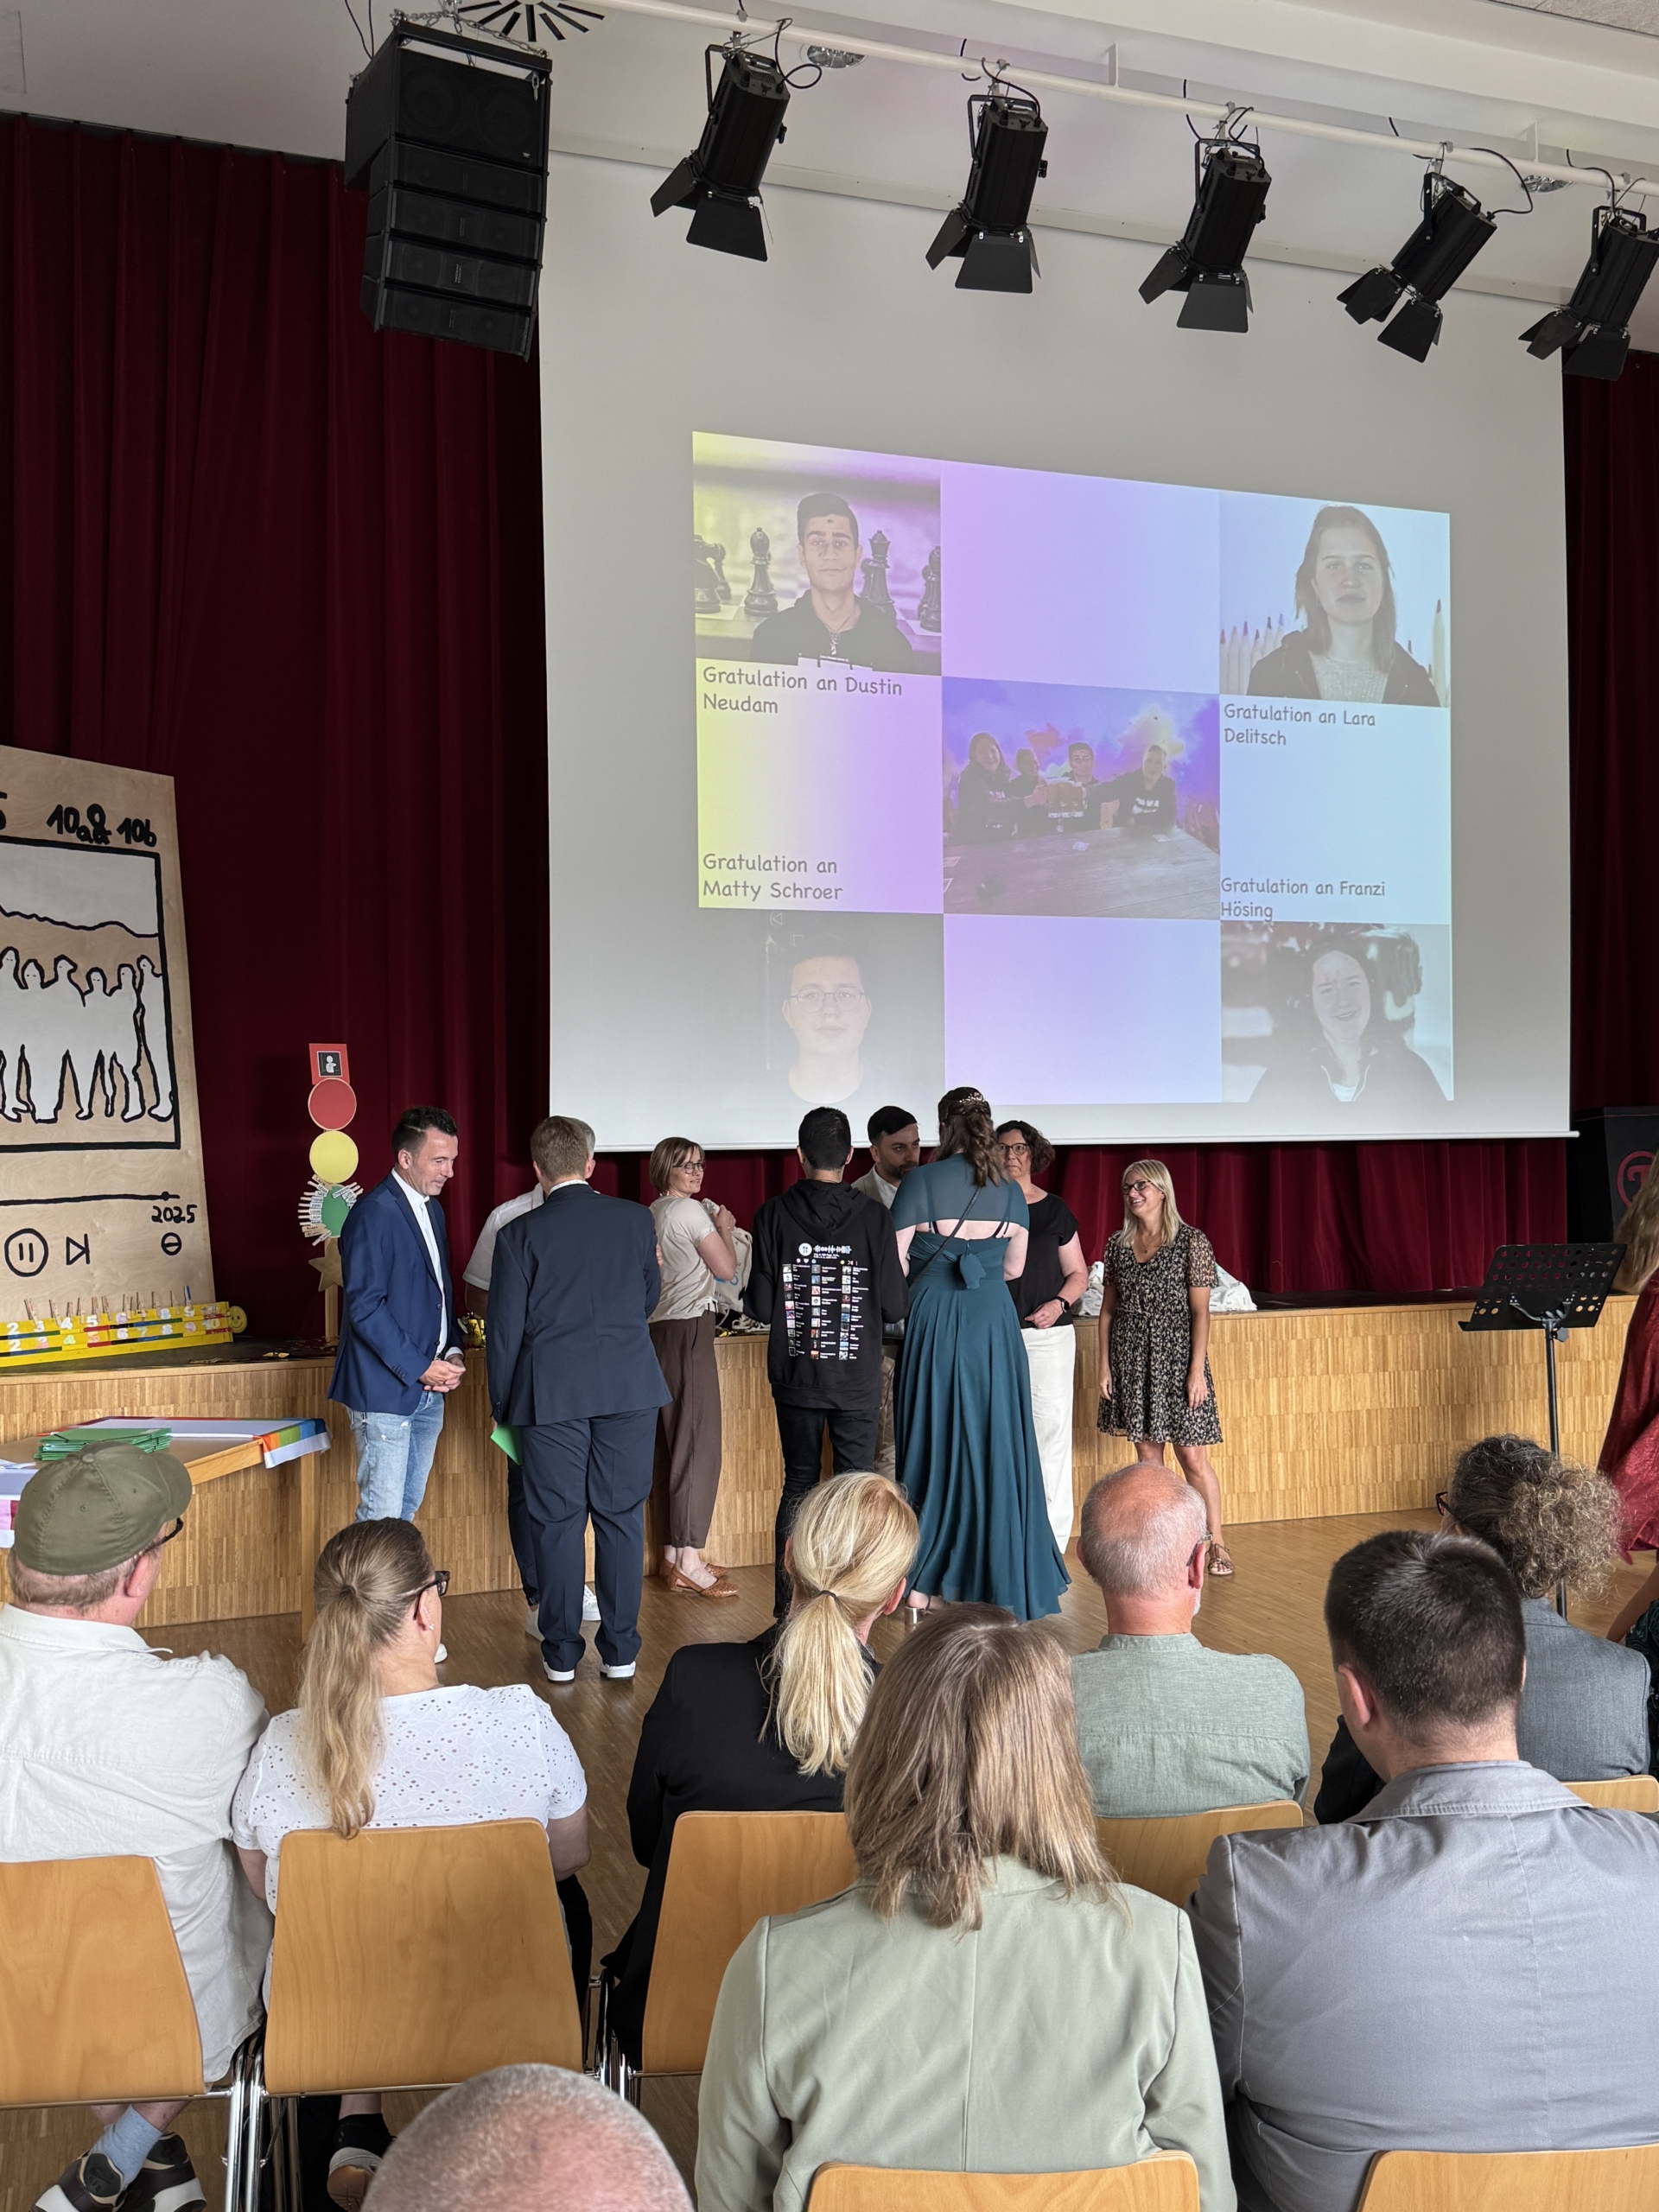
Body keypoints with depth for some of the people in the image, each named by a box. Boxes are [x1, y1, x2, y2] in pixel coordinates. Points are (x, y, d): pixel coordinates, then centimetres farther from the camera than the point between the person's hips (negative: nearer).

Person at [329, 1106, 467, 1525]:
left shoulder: (432, 1210, 14)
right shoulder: (373, 1214, -14)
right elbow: (364, 1306, -18)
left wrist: (453, 1352, 4)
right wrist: (419, 1368, -17)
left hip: (428, 1392, 8)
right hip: (386, 1390, -8)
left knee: (408, 1510, 13)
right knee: (380, 1518, -4)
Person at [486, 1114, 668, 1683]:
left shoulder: (520, 1234, -6)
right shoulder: (636, 1220, 1)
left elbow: (506, 1328, -2)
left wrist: (502, 1404, 10)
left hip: (550, 1395, -2)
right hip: (630, 1388, 2)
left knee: (556, 1521, 7)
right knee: (621, 1516, 8)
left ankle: (561, 1653, 14)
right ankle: (619, 1651, 13)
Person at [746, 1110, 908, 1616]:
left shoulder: (773, 1215, -7)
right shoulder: (873, 1217, -8)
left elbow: (759, 1307, -7)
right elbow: (894, 1307, -6)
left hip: (795, 1376, 1)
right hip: (857, 1379, -1)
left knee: (798, 1485, 11)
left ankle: (788, 1605, 12)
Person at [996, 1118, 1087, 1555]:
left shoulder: (1055, 1209, 8)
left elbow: (1079, 1273, 11)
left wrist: (1059, 1303, -7)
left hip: (1048, 1334, 0)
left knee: (1050, 1429, -3)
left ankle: (1051, 1536, 4)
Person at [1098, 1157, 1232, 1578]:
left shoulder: (1191, 1241, -5)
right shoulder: (1118, 1244, 8)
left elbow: (1201, 1311, -7)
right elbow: (1108, 1309, 11)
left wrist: (1197, 1370, -12)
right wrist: (1105, 1366, 5)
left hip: (1175, 1355, -4)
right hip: (1131, 1358, 4)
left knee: (1193, 1457, -3)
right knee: (1146, 1454, 9)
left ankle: (1215, 1544, 9)